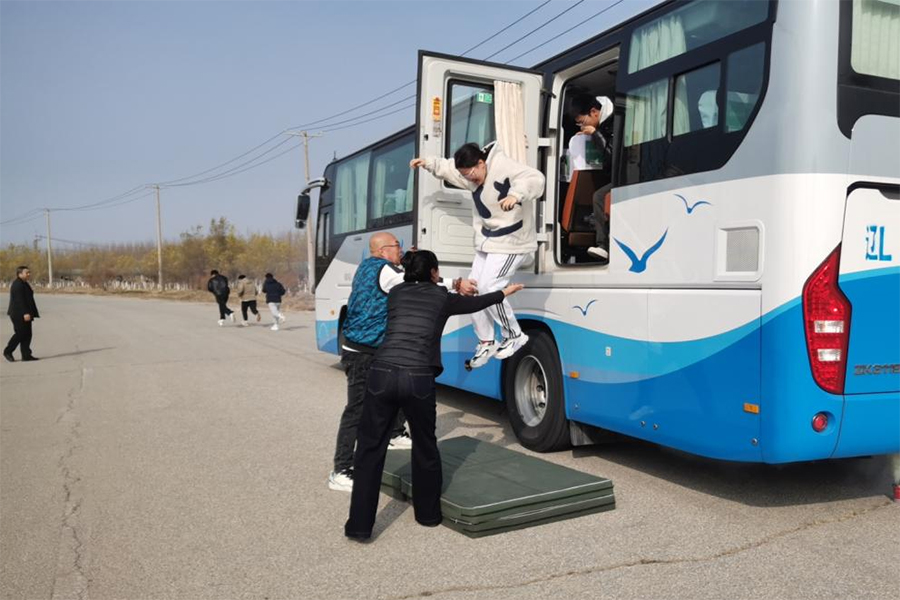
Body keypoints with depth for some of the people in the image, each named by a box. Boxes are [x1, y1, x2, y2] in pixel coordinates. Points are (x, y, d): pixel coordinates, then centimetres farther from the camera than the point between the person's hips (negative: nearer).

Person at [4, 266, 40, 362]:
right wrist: (25, 313, -27)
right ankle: (7, 351, 9)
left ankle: (26, 355, 7)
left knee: (27, 334, 7)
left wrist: (28, 313, 23)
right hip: (19, 314, -10)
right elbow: (19, 300, -23)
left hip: (24, 314, 10)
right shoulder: (17, 285, -15)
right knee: (20, 333, -6)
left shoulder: (23, 284, 18)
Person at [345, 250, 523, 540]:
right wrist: (504, 292, 49)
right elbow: (475, 303, 30)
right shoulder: (442, 297, 12)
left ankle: (360, 525, 8)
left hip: (382, 374, 2)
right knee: (425, 447, 19)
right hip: (418, 379, -1)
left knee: (370, 448, 9)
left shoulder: (396, 293, 18)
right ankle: (428, 513, 33)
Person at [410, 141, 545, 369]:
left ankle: (514, 336, 2)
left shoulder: (504, 167, -22)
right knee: (474, 289, 7)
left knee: (489, 288, -17)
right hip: (486, 242, 10)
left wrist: (516, 195, -54)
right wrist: (428, 163, 16)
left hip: (510, 242, -10)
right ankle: (486, 343, 19)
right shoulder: (474, 177, 6)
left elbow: (535, 178, -37)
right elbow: (448, 168, 26)